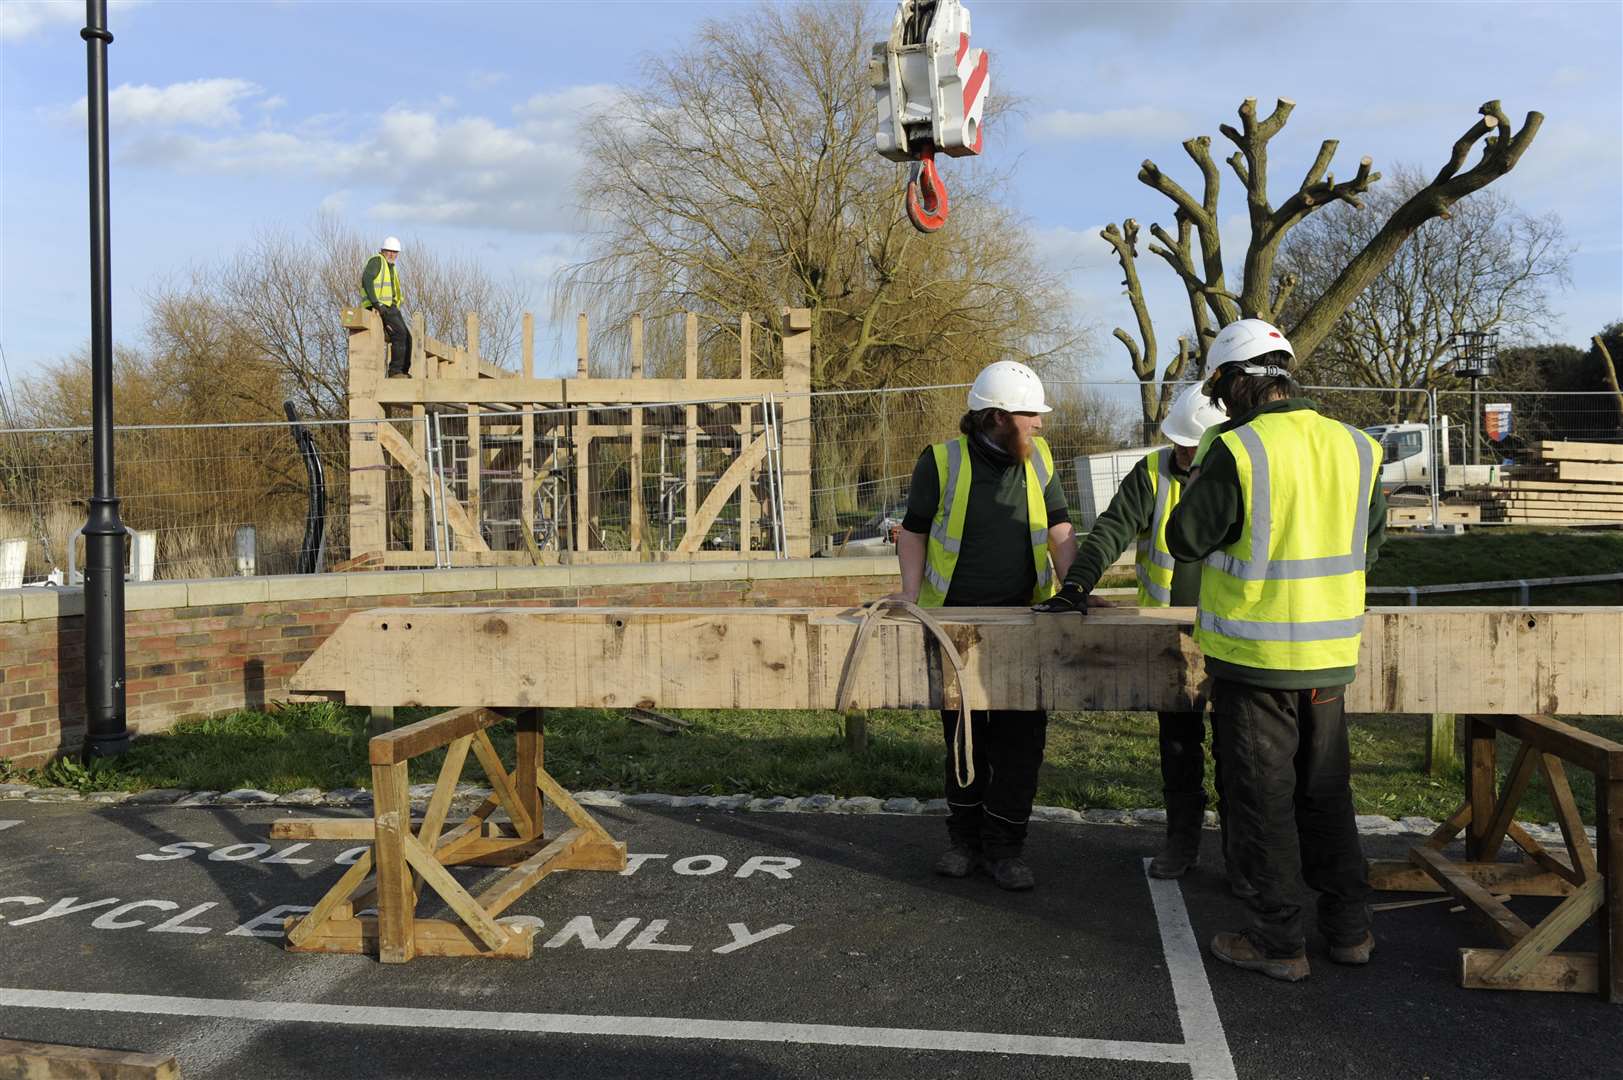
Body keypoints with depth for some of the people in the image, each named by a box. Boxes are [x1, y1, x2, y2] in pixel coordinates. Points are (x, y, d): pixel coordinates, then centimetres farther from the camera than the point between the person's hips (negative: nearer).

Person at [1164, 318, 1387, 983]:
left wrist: (1208, 470, 4)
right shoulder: (1354, 447, 2)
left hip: (1255, 654, -6)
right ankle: (1348, 928, 29)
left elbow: (1184, 539, -9)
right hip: (1331, 654, 6)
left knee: (1263, 799, 6)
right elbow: (1370, 543, 13)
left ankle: (1278, 942, 14)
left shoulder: (1238, 451, -17)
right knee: (1325, 791, 19)